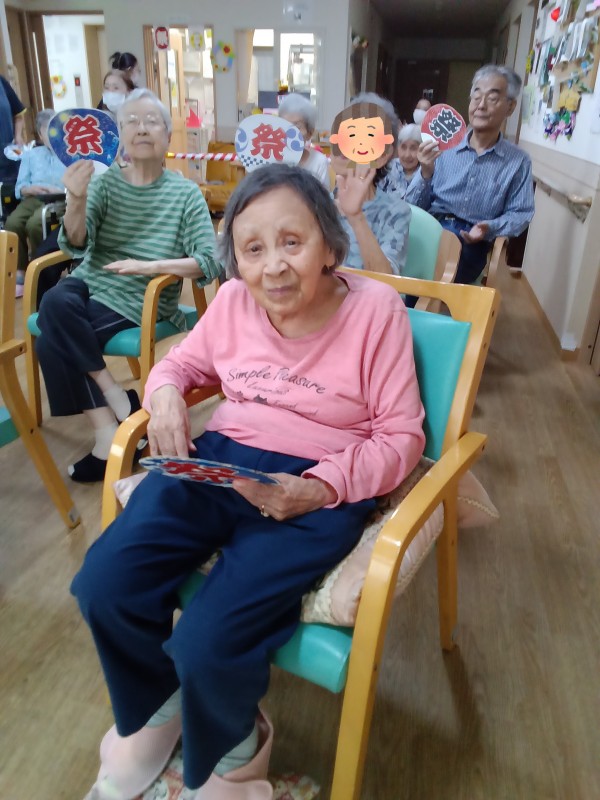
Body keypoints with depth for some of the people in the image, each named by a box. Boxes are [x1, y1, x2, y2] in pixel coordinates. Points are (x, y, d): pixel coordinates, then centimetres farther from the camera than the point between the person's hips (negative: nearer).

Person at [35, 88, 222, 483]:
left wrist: (148, 266, -23)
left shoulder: (186, 193, -1)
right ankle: (115, 396, -18)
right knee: (55, 303, -30)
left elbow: (210, 263, -10)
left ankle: (107, 429, -8)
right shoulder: (105, 181, 6)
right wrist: (77, 202, -25)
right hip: (91, 283, 4)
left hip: (139, 301, -4)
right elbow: (75, 246, -4)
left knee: (53, 341, -24)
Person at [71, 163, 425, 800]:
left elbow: (400, 435, -6)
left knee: (209, 642, -21)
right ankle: (155, 712, 22)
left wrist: (319, 487, -22)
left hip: (319, 487, -4)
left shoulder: (375, 308, -8)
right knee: (103, 585, -14)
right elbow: (184, 362, 22)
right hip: (217, 460, 5)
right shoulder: (234, 300, 4)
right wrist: (165, 392, -3)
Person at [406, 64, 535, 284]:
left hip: (472, 241, -1)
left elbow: (521, 214, 7)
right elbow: (414, 206, 6)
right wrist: (426, 174, -13)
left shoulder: (519, 162, 7)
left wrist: (490, 228, -11)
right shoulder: (445, 147, 9)